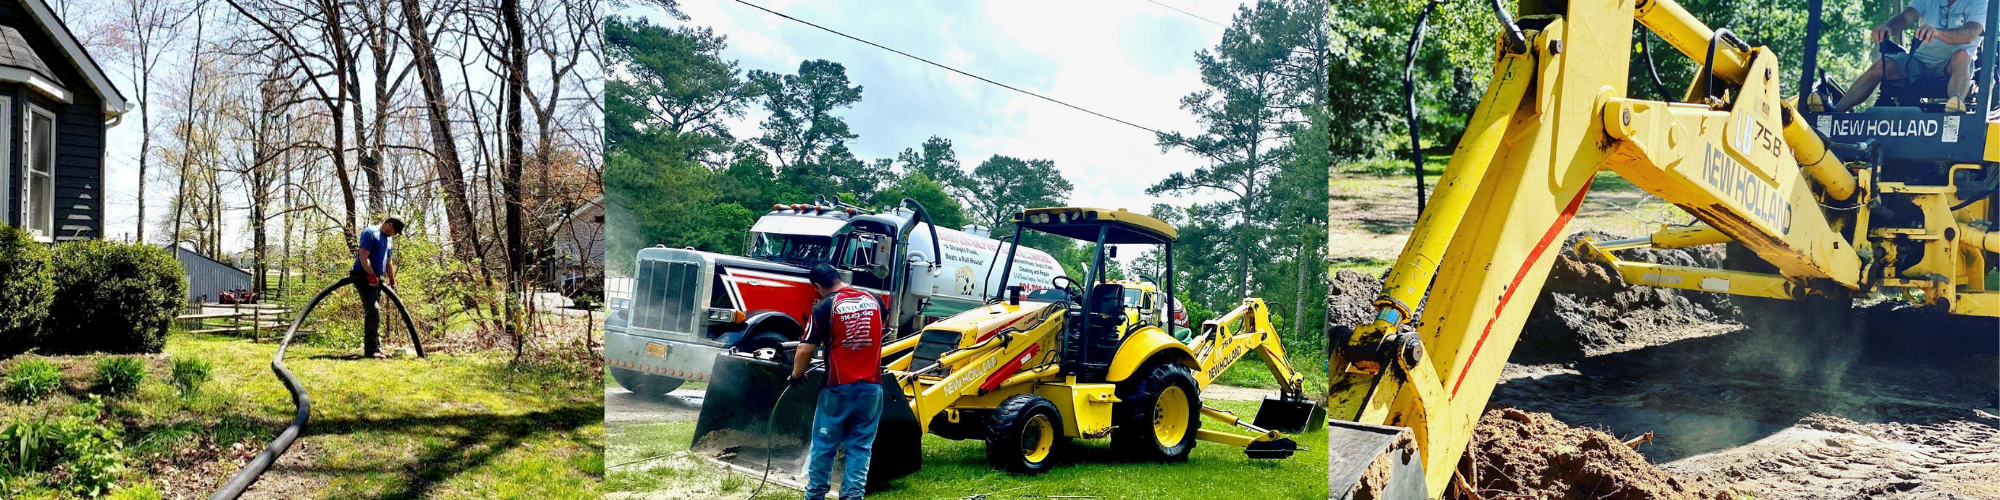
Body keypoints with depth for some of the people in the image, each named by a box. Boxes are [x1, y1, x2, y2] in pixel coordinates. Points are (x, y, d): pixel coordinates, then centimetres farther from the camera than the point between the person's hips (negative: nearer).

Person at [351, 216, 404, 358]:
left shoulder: (388, 239, 19)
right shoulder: (370, 233, -10)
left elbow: (389, 262, 28)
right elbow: (363, 256, -18)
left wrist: (392, 281, 25)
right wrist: (372, 276, -22)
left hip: (377, 280, 9)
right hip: (364, 277, -9)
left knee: (374, 313, 10)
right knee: (373, 311, -19)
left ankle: (375, 348, 14)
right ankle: (371, 350, -21)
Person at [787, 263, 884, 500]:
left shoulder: (825, 306, -9)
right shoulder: (872, 300, 7)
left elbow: (805, 349, -10)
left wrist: (797, 374, 8)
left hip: (839, 388, -3)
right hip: (871, 387, 4)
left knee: (824, 445, 11)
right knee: (860, 446, 8)